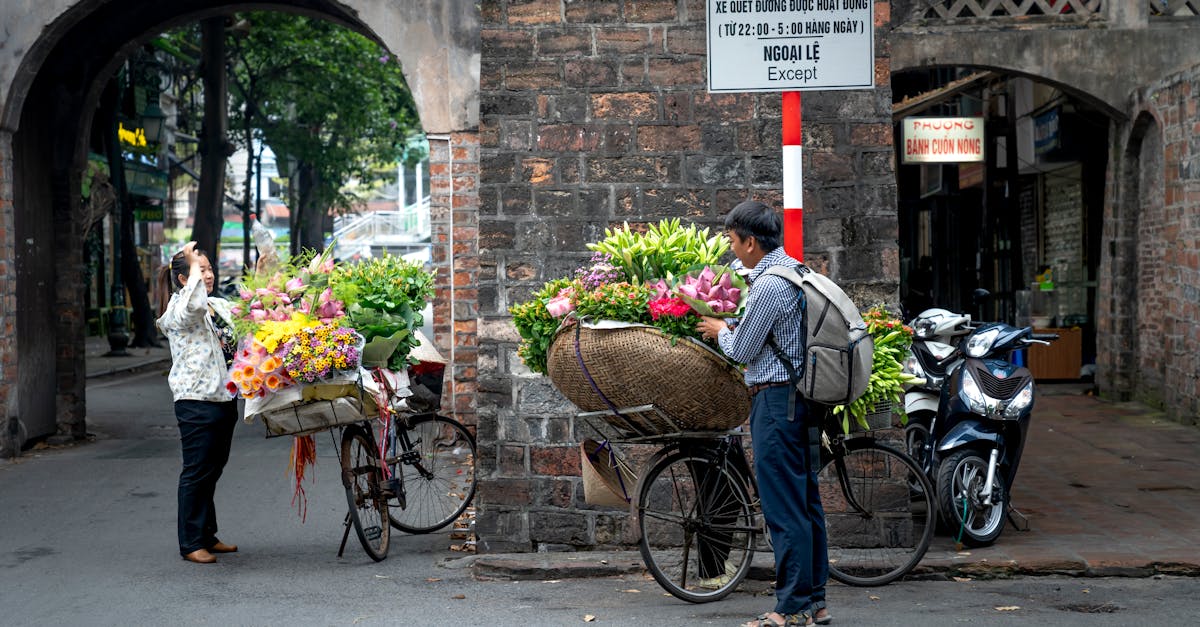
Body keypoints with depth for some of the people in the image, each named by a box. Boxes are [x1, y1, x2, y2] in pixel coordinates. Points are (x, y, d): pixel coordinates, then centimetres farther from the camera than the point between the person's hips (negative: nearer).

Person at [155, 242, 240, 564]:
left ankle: (207, 535, 24)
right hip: (196, 401, -8)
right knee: (197, 471, -4)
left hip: (224, 398, 8)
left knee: (213, 469, 14)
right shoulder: (178, 309, -9)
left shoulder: (221, 306, 15)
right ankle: (190, 543, 3)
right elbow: (193, 306, -32)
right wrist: (193, 266, -23)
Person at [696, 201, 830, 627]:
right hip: (803, 397, 10)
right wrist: (731, 329, 23)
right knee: (806, 502, 13)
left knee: (784, 507, -7)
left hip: (776, 400, -10)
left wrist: (719, 331, 8)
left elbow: (742, 350, -10)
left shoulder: (769, 285, -17)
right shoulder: (796, 271, 13)